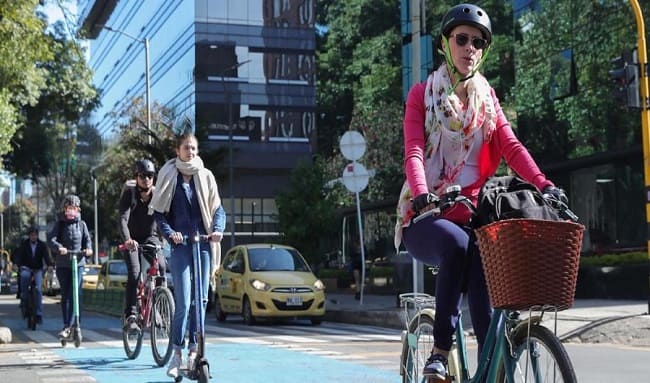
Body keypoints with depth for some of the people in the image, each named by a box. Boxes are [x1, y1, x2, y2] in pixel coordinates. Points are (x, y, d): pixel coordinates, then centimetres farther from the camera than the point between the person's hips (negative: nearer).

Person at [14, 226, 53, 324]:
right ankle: (23, 298, -18)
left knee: (38, 289, -18)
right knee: (24, 275, -37)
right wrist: (17, 264, -33)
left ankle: (39, 314, -13)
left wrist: (50, 265, -33)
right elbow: (18, 254, -11)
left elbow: (47, 255, -12)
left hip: (38, 269, 0)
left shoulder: (42, 245, 1)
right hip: (26, 268, 0)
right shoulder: (24, 244, 1)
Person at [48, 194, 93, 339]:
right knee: (65, 295, 6)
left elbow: (87, 239, 3)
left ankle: (68, 326, -11)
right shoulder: (59, 223, 5)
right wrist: (59, 247, -29)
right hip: (62, 263, 0)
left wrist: (88, 249, -19)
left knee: (75, 294, -11)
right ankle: (67, 325, 14)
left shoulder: (81, 224, 11)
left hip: (78, 262, 0)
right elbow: (51, 238, -8)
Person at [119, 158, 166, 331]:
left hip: (151, 237, 2)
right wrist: (127, 239, -46)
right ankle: (130, 315, -14)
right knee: (134, 274, -20)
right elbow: (123, 219, -28)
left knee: (161, 266, -24)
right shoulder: (129, 193, -16)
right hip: (132, 239, -1)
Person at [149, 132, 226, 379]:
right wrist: (169, 233, -12)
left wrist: (218, 229, -8)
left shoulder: (205, 176, 10)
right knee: (183, 302, -10)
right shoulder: (169, 176, 4)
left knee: (201, 299, 4)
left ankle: (194, 350, 13)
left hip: (203, 244, 3)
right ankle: (177, 353, 0)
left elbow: (218, 208, 11)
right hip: (180, 245, -3)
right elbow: (158, 212, 4)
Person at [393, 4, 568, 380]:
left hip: (471, 215, 3)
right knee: (456, 244, -35)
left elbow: (511, 147, -1)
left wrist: (544, 184, -20)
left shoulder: (487, 98, 15)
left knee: (485, 301, -20)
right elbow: (414, 153, -10)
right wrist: (421, 193, -32)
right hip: (426, 217, -3)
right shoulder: (423, 94, 5)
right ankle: (440, 352, -27)